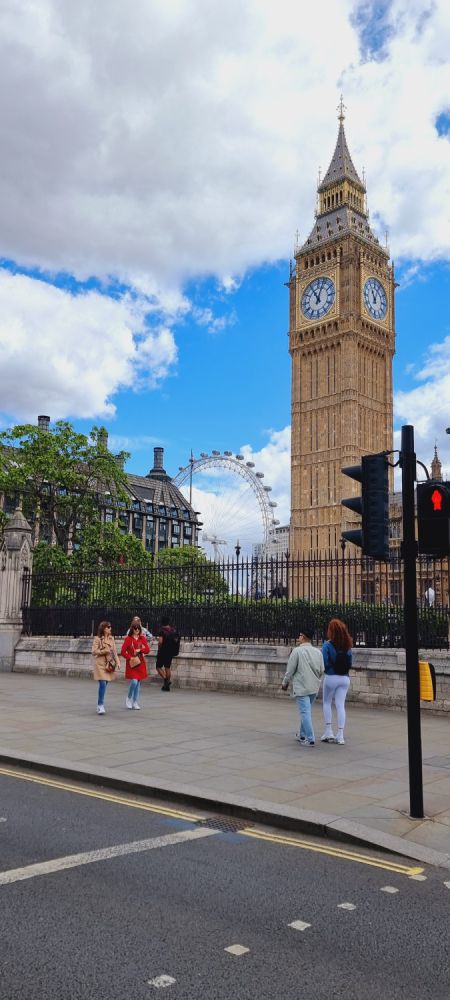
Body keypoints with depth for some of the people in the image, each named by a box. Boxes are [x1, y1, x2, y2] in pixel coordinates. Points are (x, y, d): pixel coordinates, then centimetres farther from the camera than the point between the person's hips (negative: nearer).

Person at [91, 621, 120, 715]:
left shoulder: (111, 638, 9)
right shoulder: (97, 639, -6)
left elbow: (114, 651, 12)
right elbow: (94, 652, -8)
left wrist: (117, 662, 4)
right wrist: (105, 651, -17)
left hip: (109, 664, 5)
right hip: (100, 664, -5)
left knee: (105, 684, 8)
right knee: (102, 684, -14)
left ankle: (100, 704, 21)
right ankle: (100, 705, -8)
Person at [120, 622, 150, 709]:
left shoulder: (142, 638, 7)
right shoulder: (128, 639, -3)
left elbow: (147, 649, -1)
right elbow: (123, 652, -5)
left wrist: (140, 650, -17)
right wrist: (130, 658, -17)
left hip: (140, 663, 4)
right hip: (131, 663, -4)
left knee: (138, 683, 6)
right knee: (134, 682, -15)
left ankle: (135, 702, 16)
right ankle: (129, 698, 10)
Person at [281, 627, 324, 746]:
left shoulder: (297, 651, -11)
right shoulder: (318, 652, 5)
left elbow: (290, 670, -8)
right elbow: (321, 670, 9)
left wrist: (285, 683, 6)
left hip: (301, 687, -6)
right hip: (314, 687, 6)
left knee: (305, 712, -3)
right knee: (307, 711, 19)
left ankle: (310, 739, -5)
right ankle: (302, 735, 28)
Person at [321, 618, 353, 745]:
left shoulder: (328, 645, -11)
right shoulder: (347, 645, 4)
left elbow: (324, 662, -14)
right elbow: (349, 663, 8)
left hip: (331, 677, -4)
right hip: (345, 678, 4)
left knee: (327, 703, 14)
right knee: (340, 705, 7)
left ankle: (329, 732, 11)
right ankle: (340, 736, 6)